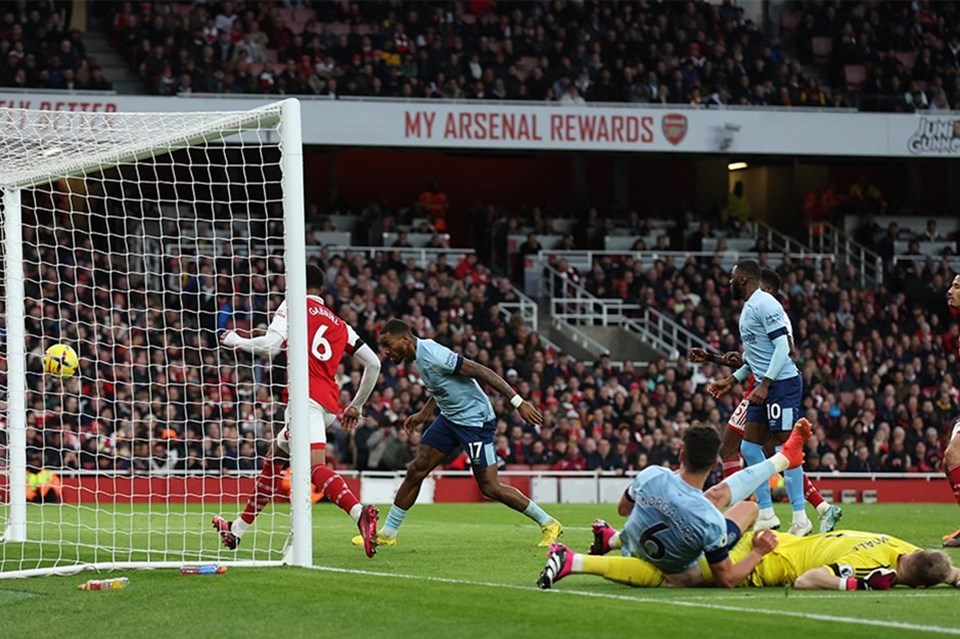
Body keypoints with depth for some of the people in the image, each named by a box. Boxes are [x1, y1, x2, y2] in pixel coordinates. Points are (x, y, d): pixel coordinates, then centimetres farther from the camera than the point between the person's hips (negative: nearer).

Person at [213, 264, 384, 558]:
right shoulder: (340, 325, 23)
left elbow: (270, 345, -8)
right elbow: (373, 362, 21)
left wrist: (236, 341, 10)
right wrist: (357, 406, 31)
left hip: (307, 398, -8)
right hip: (330, 405, 8)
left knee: (316, 466, -23)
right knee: (276, 455, 23)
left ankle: (360, 513, -48)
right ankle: (237, 529, 32)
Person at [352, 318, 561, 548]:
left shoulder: (432, 355, -25)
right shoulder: (420, 355, 4)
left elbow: (480, 372, -25)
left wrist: (518, 402, -28)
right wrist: (423, 415, 19)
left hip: (475, 421, -9)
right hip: (449, 417, 9)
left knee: (490, 488, -6)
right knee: (416, 470, 4)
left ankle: (548, 524, 8)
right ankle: (387, 533, 13)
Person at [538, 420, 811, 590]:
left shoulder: (652, 475, -29)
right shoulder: (710, 521, -40)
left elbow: (623, 509, -3)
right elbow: (726, 580, -27)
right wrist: (758, 553, -10)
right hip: (675, 571, -4)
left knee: (718, 493, 15)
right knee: (749, 507, 9)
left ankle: (784, 458, 39)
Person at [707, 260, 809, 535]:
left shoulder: (764, 304, -13)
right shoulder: (748, 308, 18)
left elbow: (782, 347, -20)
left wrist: (764, 384, -23)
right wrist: (732, 380, 23)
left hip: (783, 384, -10)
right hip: (766, 387, 10)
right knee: (750, 448, 9)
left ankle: (800, 519, -8)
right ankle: (766, 514, 13)